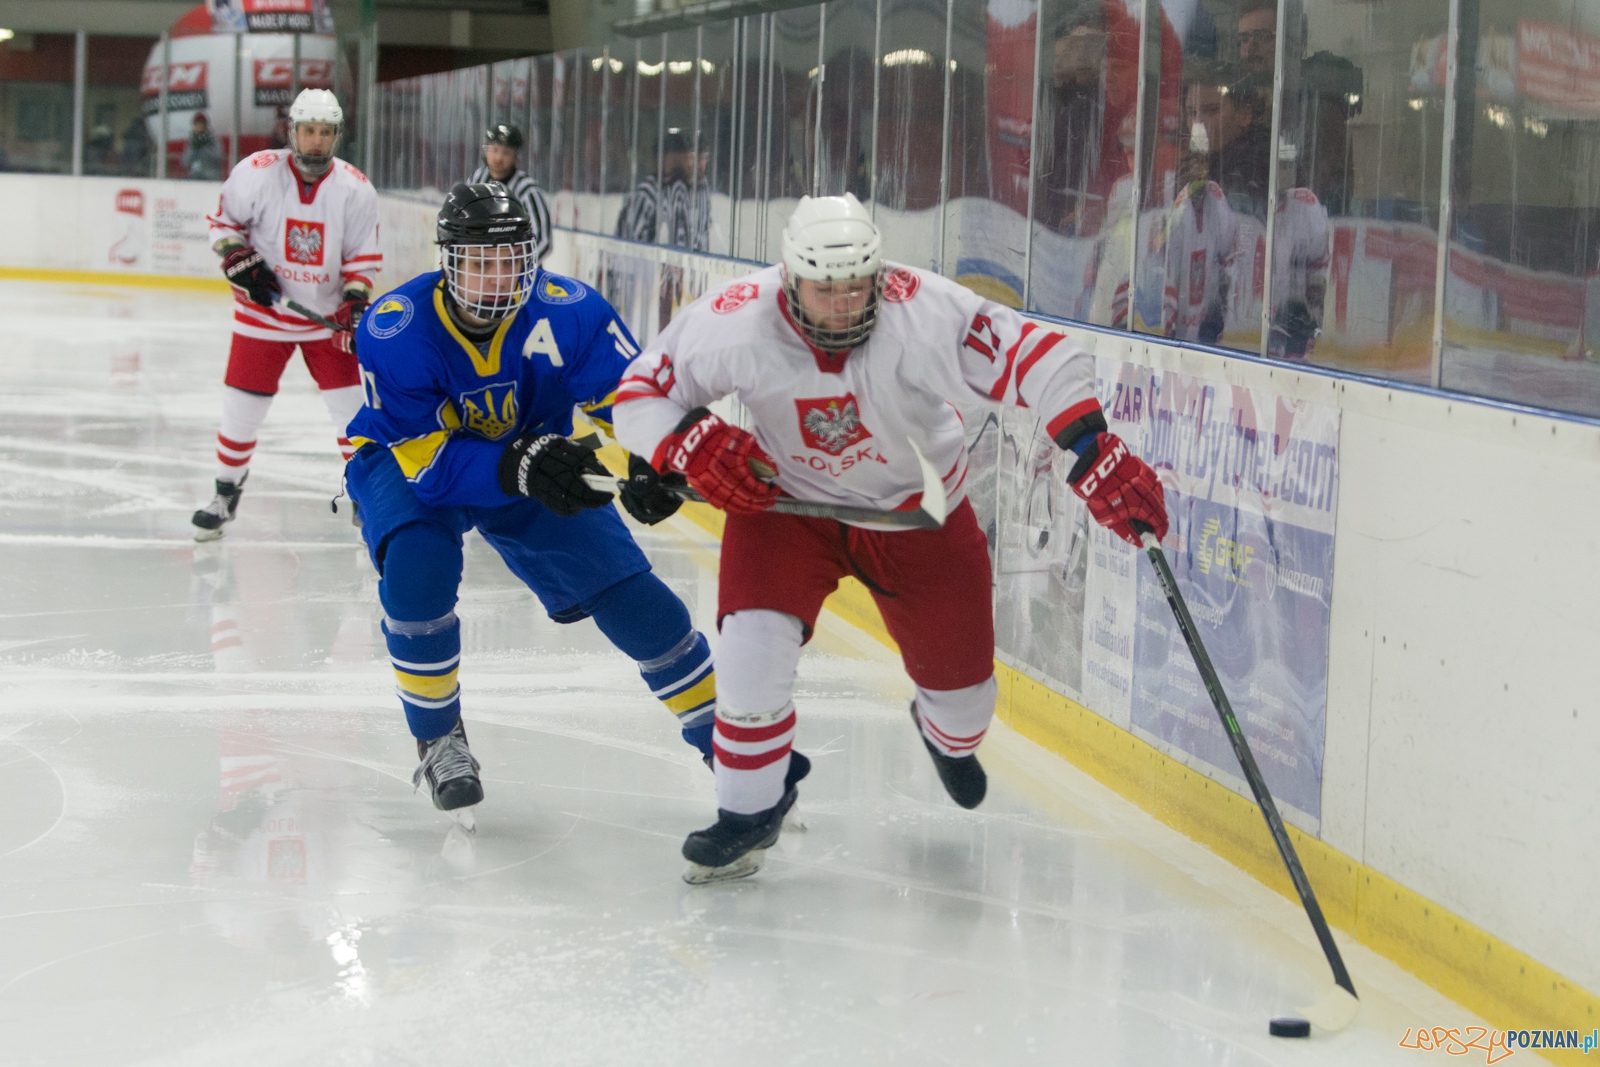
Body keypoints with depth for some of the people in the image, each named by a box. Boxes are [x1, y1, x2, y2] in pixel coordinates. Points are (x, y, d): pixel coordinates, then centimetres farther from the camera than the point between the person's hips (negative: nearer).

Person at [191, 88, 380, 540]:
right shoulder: (257, 173, -15)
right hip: (263, 311, -1)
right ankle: (225, 494, 19)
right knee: (242, 408, 0)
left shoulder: (356, 189, -10)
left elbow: (363, 258, -3)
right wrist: (240, 262, -14)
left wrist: (355, 304, -15)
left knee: (351, 406, 1)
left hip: (328, 313, 1)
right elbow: (223, 221, 0)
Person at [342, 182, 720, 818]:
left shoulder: (568, 313, -26)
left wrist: (651, 465, -45)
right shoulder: (395, 330, -30)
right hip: (406, 459, -2)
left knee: (625, 587, -7)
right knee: (418, 566, -31)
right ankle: (437, 739, -9)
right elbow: (427, 461, -32)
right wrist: (520, 468, -48)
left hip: (531, 453, 2)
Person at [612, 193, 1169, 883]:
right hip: (784, 496, 0)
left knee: (963, 684, 10)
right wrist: (690, 444, -34)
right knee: (755, 639, -23)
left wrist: (1096, 457, -46)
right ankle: (749, 812, 1)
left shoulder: (924, 310, -33)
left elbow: (1034, 360, -35)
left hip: (916, 507, 0)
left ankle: (948, 736, 52)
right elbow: (642, 393, -14)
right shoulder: (734, 322, -27)